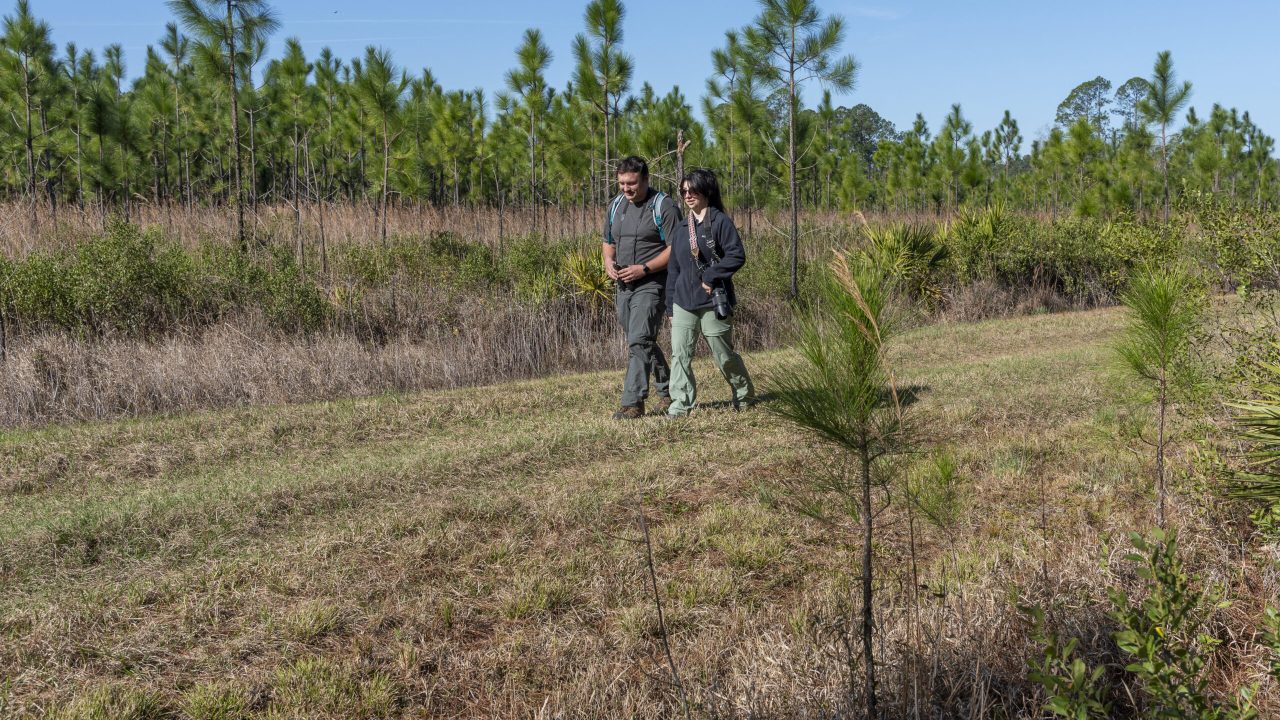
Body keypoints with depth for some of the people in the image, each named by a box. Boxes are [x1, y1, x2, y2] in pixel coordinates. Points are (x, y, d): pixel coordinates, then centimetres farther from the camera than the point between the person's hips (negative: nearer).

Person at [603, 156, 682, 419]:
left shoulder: (663, 206, -10)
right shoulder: (616, 205, 12)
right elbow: (608, 242, 23)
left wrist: (644, 269, -21)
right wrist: (608, 260, 1)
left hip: (651, 285, -8)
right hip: (623, 286, 8)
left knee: (639, 342, -15)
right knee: (643, 342, 15)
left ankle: (633, 402, -12)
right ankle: (667, 391, 30)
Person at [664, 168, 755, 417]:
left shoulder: (720, 221, -7)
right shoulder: (683, 227, 12)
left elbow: (737, 256, -15)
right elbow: (673, 268, 15)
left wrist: (710, 276, -19)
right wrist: (670, 305, 13)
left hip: (713, 302, -5)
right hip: (683, 303, 5)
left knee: (724, 354, 6)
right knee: (680, 354, -4)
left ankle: (745, 396, 26)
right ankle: (681, 403, 1)